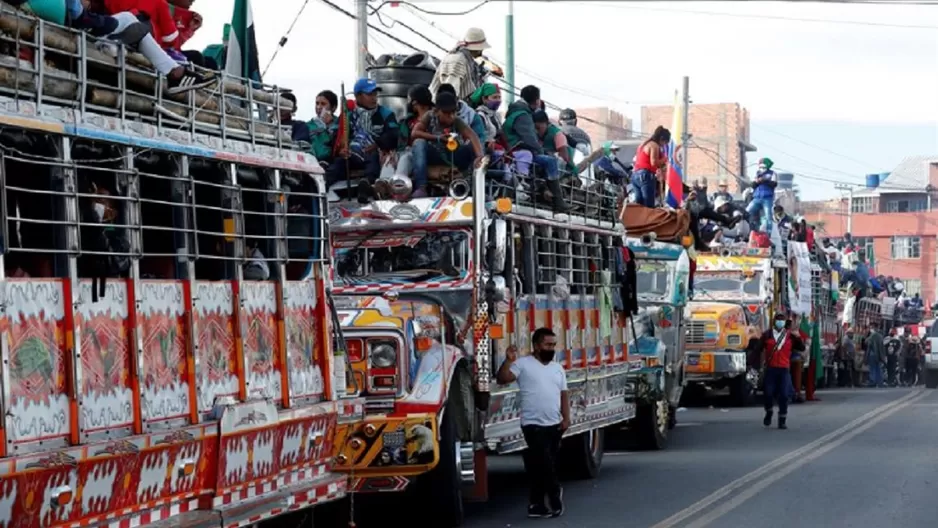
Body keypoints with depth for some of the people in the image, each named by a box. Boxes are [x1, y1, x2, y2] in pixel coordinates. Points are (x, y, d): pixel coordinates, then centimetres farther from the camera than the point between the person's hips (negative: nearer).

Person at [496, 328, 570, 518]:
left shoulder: (557, 368, 15)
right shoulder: (523, 364, -4)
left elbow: (563, 394, 14)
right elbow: (502, 379, -13)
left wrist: (566, 418, 3)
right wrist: (509, 360, -26)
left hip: (555, 425, 6)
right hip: (534, 425, -6)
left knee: (544, 466, 7)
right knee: (544, 464, -10)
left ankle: (536, 505, 10)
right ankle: (555, 497, 4)